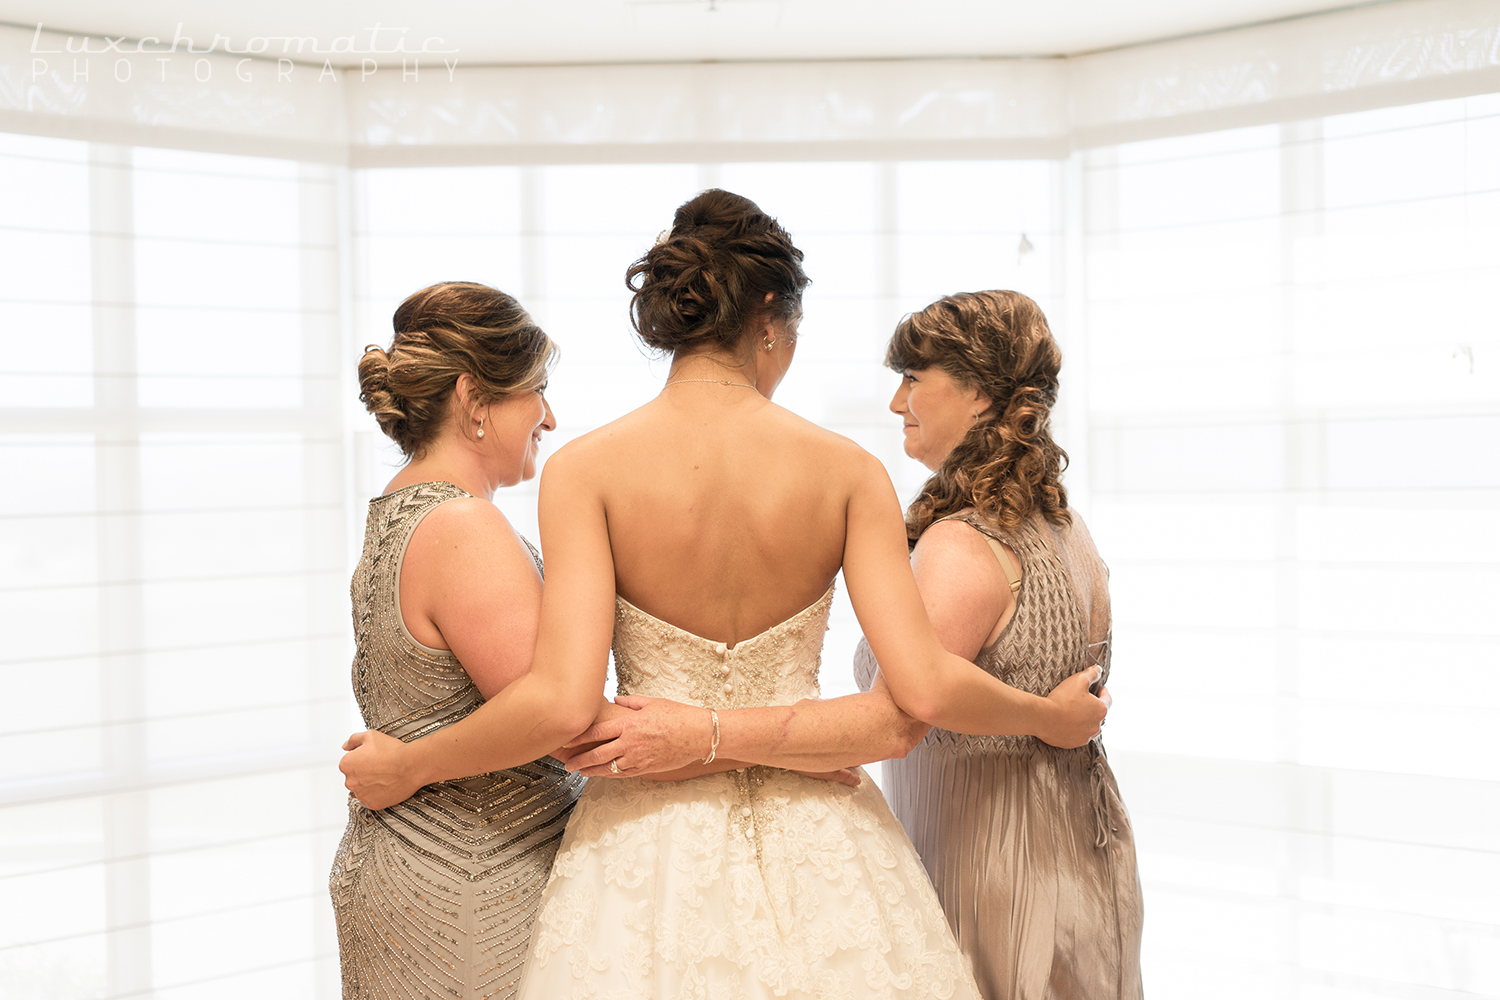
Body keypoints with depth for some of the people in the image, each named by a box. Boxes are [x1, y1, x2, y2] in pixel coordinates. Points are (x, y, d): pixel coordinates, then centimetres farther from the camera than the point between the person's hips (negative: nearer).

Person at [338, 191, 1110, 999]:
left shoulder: (586, 469, -10)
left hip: (653, 839, -1)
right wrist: (1051, 717, 6)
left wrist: (404, 767, -3)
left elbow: (560, 702, -18)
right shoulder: (847, 470, -6)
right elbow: (924, 687, -12)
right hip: (817, 842, 1)